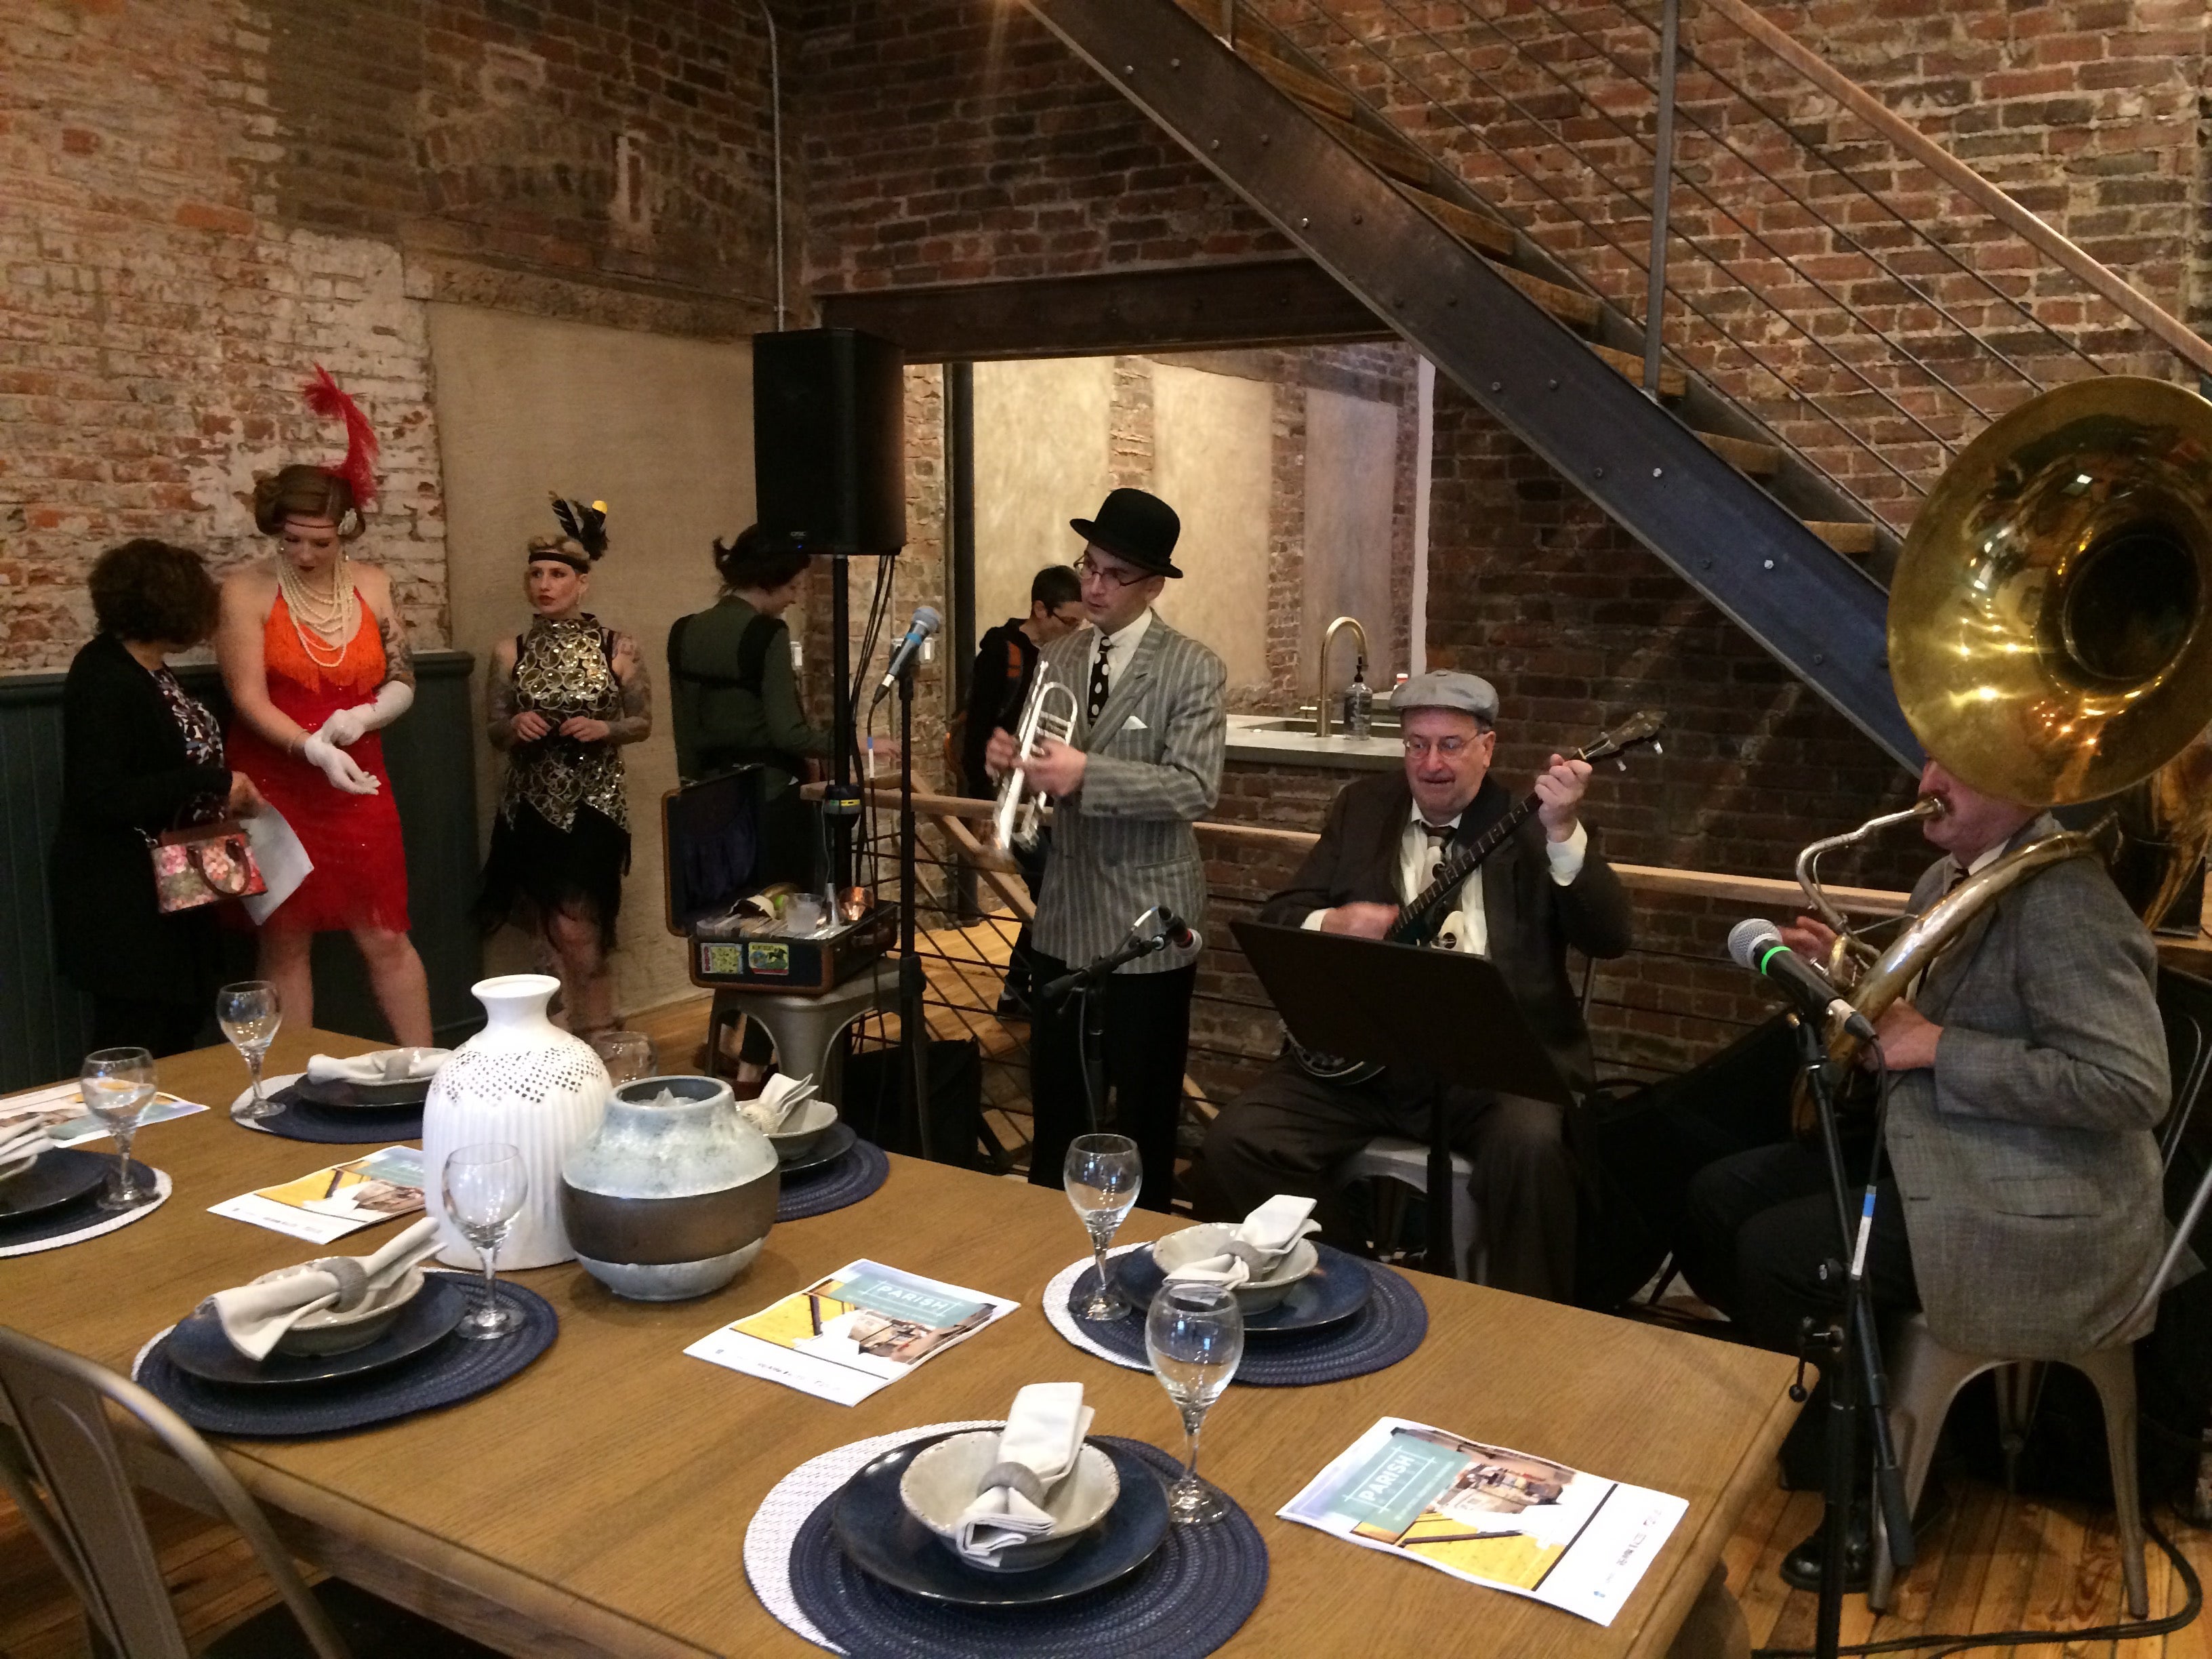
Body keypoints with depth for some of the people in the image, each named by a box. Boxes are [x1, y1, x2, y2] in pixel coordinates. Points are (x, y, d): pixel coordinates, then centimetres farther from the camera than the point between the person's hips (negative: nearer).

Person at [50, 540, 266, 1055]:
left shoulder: (144, 668, 8)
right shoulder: (104, 679, -20)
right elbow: (100, 797, -26)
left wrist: (224, 789, 4)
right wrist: (213, 781, -22)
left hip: (165, 883, 10)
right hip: (122, 895, -10)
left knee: (183, 1020, 18)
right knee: (134, 1048, 0)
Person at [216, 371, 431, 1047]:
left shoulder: (373, 587, 5)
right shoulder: (246, 592, -6)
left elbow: (402, 683, 9)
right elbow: (249, 699, -12)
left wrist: (361, 718, -11)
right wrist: (314, 749, -25)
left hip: (358, 788, 2)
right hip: (276, 788, -2)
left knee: (385, 936, 5)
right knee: (285, 943, 5)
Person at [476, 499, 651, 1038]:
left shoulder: (618, 649, -4)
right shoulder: (510, 652, 2)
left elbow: (643, 721, 4)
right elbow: (493, 731, 8)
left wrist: (603, 729, -15)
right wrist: (514, 726, -14)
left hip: (594, 806, -3)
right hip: (529, 808, 3)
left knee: (575, 932, -8)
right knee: (550, 934, 8)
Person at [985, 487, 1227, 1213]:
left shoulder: (1193, 669, -10)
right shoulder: (1056, 658, 7)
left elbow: (1195, 789, -20)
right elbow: (1050, 773, 13)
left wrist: (1087, 773, -31)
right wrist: (1010, 758, -10)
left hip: (1148, 921, -5)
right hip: (1065, 914, 5)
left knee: (1145, 1108, 10)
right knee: (1055, 1099, 17)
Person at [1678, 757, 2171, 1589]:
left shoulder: (2064, 904, -21)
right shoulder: (1949, 878, 9)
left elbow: (2132, 1085, -27)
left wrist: (1939, 1047, -23)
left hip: (2036, 1206, -10)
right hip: (1930, 1146, 10)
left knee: (1774, 1251, -20)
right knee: (1715, 1199, 2)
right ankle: (1801, 1404, 19)